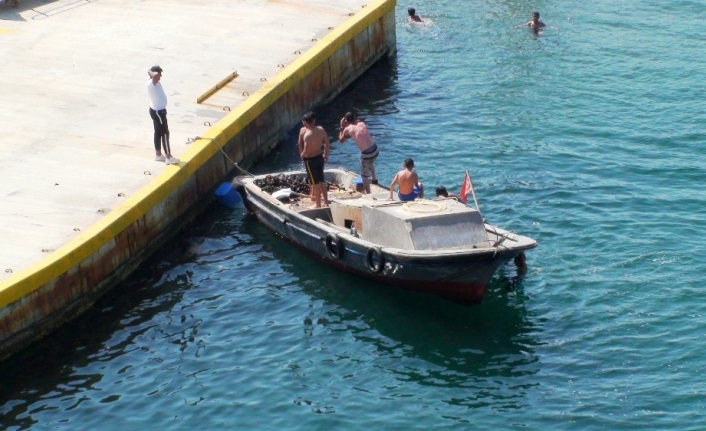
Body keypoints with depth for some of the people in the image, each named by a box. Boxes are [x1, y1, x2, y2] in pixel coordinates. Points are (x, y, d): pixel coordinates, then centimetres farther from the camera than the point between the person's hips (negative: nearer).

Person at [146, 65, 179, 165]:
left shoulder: (154, 83, 5)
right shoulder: (151, 83, -27)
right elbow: (156, 75, -47)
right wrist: (151, 72, -31)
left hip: (158, 110, 11)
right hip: (158, 111, -11)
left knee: (158, 132, 18)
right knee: (165, 133, -4)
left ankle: (158, 154, 29)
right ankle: (168, 157, 1)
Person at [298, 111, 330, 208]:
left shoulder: (307, 134, -27)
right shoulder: (321, 129, -6)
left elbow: (306, 152, -26)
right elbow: (327, 143, 6)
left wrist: (302, 155, -4)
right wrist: (326, 154, 18)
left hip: (310, 160, -7)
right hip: (320, 157, 7)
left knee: (315, 183, 6)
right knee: (321, 180, 21)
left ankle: (318, 205, 17)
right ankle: (326, 202, 30)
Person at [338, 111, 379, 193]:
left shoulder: (348, 129, -2)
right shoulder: (362, 123, 10)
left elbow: (341, 140, 15)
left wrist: (342, 128, 21)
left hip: (366, 153, -6)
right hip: (375, 150, 6)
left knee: (364, 176, 10)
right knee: (370, 163, 40)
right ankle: (374, 179, 57)